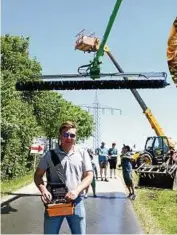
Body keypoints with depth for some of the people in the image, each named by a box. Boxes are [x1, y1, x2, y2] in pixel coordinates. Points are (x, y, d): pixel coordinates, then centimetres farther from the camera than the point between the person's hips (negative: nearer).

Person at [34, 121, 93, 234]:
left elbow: (89, 176, 0)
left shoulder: (82, 153, 2)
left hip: (76, 201, 0)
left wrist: (76, 190, -17)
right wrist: (43, 190, -14)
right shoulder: (50, 154, 1)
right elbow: (38, 175, 6)